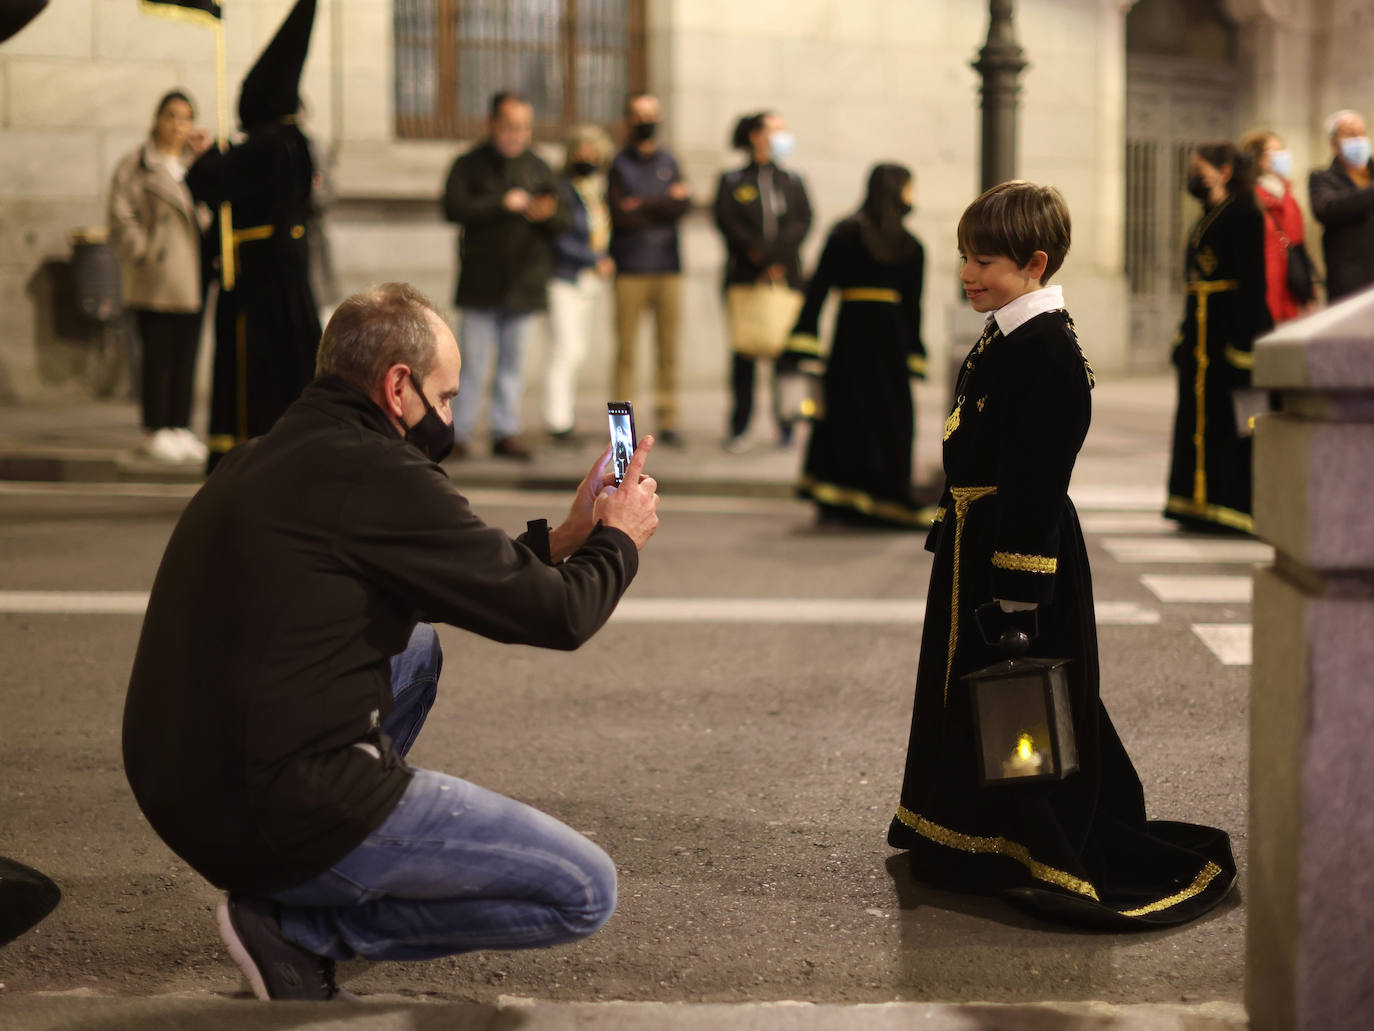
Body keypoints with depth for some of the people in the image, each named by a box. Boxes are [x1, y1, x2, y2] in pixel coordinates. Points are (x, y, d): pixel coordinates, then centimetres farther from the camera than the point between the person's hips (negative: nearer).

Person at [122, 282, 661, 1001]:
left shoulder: (264, 459, 12)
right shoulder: (378, 476, -16)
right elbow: (558, 616, -8)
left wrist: (559, 539, 25)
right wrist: (619, 540, 11)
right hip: (290, 816, -9)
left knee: (416, 644, 31)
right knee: (584, 893, -2)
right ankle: (298, 929, -3)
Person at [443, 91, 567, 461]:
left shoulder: (537, 168, 12)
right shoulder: (469, 165, 0)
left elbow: (562, 221, 8)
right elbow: (454, 208, -16)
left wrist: (547, 212, -15)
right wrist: (503, 204, -18)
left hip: (523, 281, 4)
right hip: (480, 282, -3)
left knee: (512, 361, 8)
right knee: (473, 361, -4)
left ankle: (506, 431, 13)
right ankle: (458, 433, 3)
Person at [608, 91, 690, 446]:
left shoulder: (669, 162, 14)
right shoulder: (619, 164, 5)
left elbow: (683, 204, -3)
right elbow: (620, 215, -8)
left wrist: (643, 207, -9)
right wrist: (663, 203, -5)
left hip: (668, 268, 3)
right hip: (630, 270, -3)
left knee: (669, 349, 1)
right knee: (626, 349, -4)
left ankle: (668, 420, 5)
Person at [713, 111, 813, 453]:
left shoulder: (792, 182, 14)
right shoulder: (732, 182, 8)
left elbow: (802, 222, 2)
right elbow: (728, 222, -4)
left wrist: (774, 257, -13)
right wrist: (760, 255, -14)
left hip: (786, 278, 2)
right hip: (744, 278, -1)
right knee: (744, 352, -2)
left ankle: (786, 424, 4)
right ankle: (739, 428, 5)